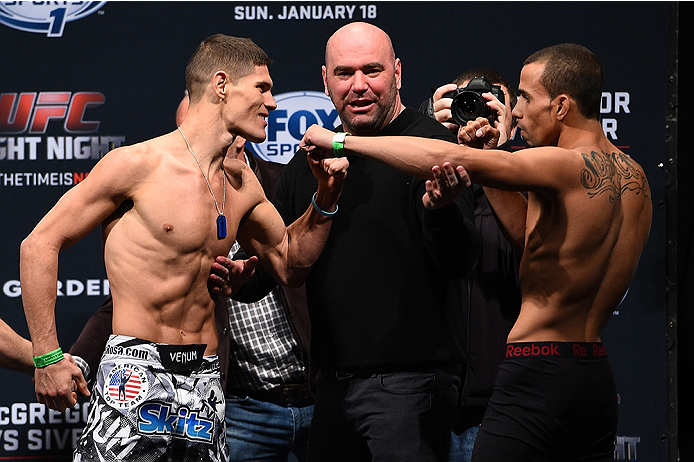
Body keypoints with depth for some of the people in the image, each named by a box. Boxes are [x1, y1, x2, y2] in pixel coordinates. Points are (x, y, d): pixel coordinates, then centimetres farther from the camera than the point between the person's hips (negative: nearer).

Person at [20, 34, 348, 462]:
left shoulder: (242, 182, 11)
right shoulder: (138, 164, -9)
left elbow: (290, 263, 25)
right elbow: (40, 244, -6)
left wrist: (326, 199, 8)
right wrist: (48, 357, -10)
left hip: (204, 379, 6)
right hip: (135, 374, -6)